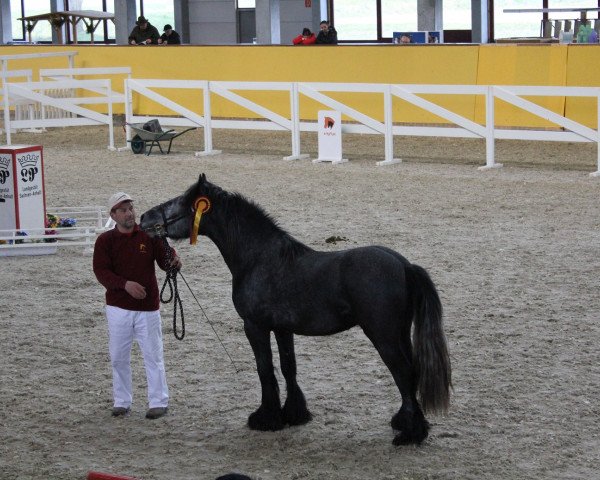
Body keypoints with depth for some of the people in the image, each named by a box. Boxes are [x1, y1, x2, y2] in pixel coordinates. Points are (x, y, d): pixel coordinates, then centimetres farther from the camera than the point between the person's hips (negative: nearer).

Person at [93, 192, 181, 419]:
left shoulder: (149, 236, 0)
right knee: (119, 358, 9)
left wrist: (173, 260, -33)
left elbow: (164, 259, -8)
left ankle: (159, 402, 11)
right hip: (118, 308, 1)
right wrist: (125, 284, -25)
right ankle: (121, 402, 21)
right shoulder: (105, 241, -1)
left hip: (147, 307, -1)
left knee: (153, 356, 3)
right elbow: (101, 271, -10)